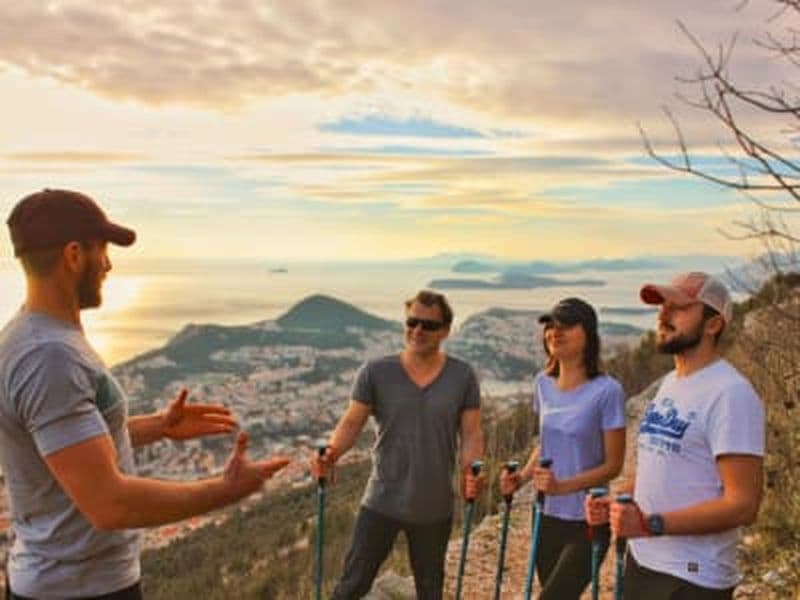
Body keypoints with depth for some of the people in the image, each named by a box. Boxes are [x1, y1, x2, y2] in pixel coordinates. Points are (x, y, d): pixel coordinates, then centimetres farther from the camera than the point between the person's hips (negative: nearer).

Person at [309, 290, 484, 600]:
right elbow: (351, 423, -7)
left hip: (435, 508, 2)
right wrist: (332, 452, -27)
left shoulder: (462, 376, -5)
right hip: (381, 503, -1)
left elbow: (471, 433, -4)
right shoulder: (376, 372, -9)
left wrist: (470, 471, -23)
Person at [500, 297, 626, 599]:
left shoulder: (606, 390, -16)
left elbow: (613, 465, -12)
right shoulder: (543, 384, 2)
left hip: (588, 522, -6)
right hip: (548, 518, 6)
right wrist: (522, 476, -3)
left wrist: (564, 485, -25)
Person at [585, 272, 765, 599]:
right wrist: (618, 503, 3)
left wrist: (649, 524, -25)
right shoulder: (670, 382, 9)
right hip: (640, 561, 8)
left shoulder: (730, 394, -18)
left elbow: (742, 505, -22)